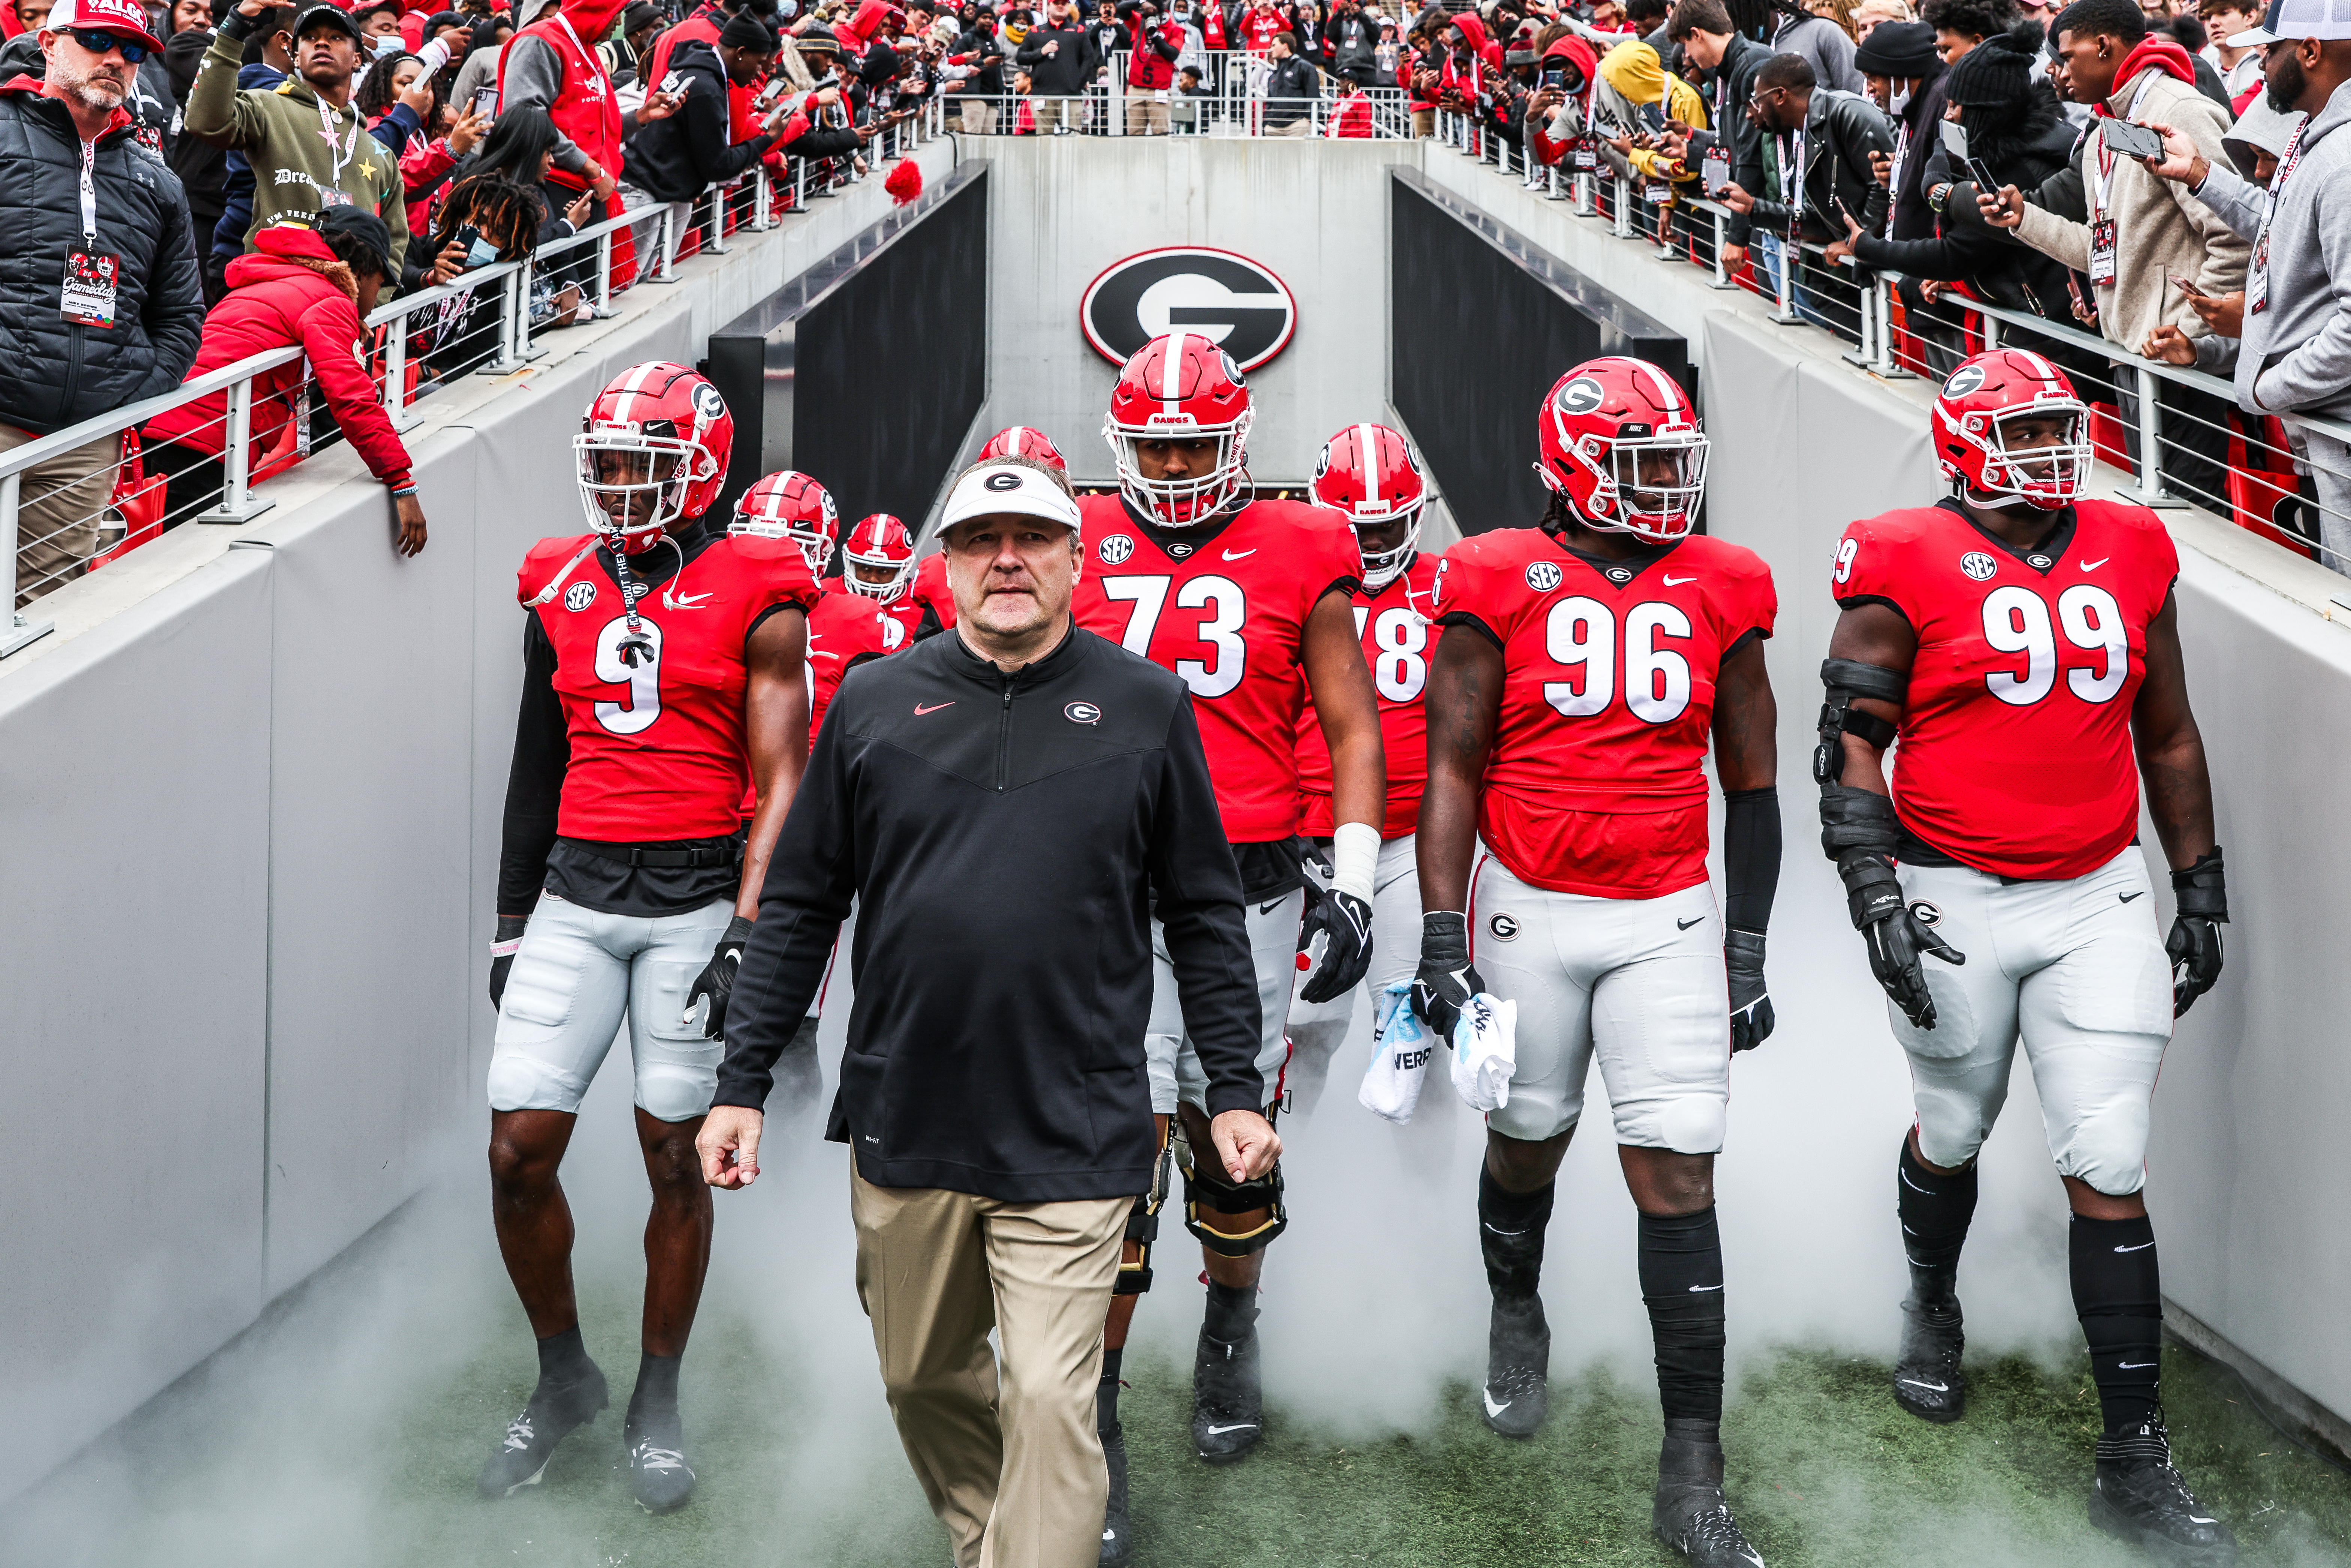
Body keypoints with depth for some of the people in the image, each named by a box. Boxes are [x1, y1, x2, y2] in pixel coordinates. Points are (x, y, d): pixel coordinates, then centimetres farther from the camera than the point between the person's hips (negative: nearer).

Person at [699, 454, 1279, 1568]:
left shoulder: (1146, 707, 2)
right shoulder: (874, 703, 4)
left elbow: (1203, 915, 6)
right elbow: (799, 906, 8)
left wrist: (1236, 1088, 4)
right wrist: (742, 1082, 6)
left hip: (1072, 1138, -2)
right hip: (903, 1125, 3)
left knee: (1049, 1405, -3)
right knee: (925, 1380, 18)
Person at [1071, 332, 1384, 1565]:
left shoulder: (1300, 556, 4)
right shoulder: (1080, 549, 7)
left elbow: (1353, 730, 8)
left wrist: (1353, 885, 1)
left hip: (1250, 889, 0)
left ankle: (1230, 1336, 38)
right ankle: (1092, 1425, 5)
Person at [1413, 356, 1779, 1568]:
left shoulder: (1720, 591, 4)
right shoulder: (1499, 583, -3)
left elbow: (1749, 782, 10)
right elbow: (1451, 770, -3)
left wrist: (1747, 949, 8)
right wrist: (1441, 940, -8)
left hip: (1670, 918, 1)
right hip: (1529, 909, -1)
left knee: (1677, 1174, -3)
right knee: (1528, 1140, 14)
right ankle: (1517, 1315, 47)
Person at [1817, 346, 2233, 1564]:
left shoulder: (2130, 553, 7)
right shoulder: (1908, 563, -7)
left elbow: (2168, 736, 15)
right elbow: (1852, 740, -7)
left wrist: (2201, 890, 15)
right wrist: (1876, 892, -16)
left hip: (2095, 901, 3)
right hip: (1954, 901, -3)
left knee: (2110, 1167, 0)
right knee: (1954, 1133, 15)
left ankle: (2135, 1466, 8)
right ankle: (1932, 1311, 47)